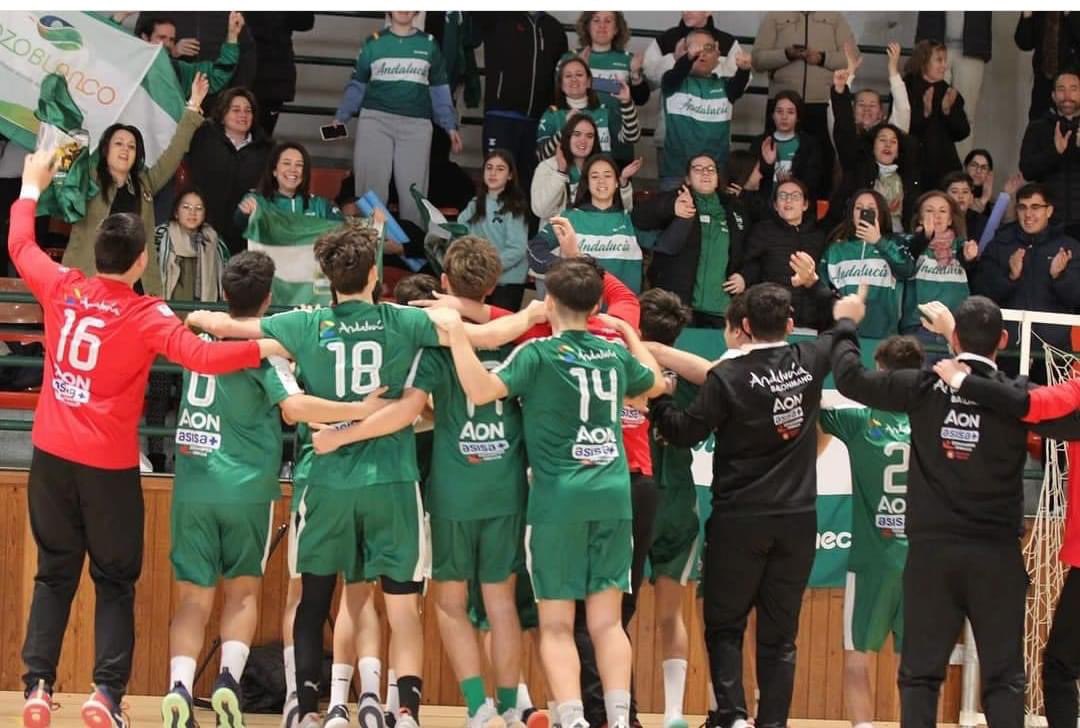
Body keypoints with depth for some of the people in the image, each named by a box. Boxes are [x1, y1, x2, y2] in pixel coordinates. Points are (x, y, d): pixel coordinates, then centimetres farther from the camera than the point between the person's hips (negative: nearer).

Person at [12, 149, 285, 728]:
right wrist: (265, 348, -16)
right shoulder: (145, 316, -13)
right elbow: (201, 357, -26)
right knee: (114, 582, 7)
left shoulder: (61, 289, -2)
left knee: (54, 575, 14)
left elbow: (19, 246, 16)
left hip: (52, 456, 4)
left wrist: (31, 186, 29)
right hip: (109, 465, -4)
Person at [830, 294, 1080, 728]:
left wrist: (846, 324, 21)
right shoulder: (1016, 397, -8)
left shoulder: (925, 388, -3)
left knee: (920, 671, 5)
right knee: (1004, 676, 3)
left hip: (932, 549, 1)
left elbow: (850, 378, 4)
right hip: (996, 553, -1)